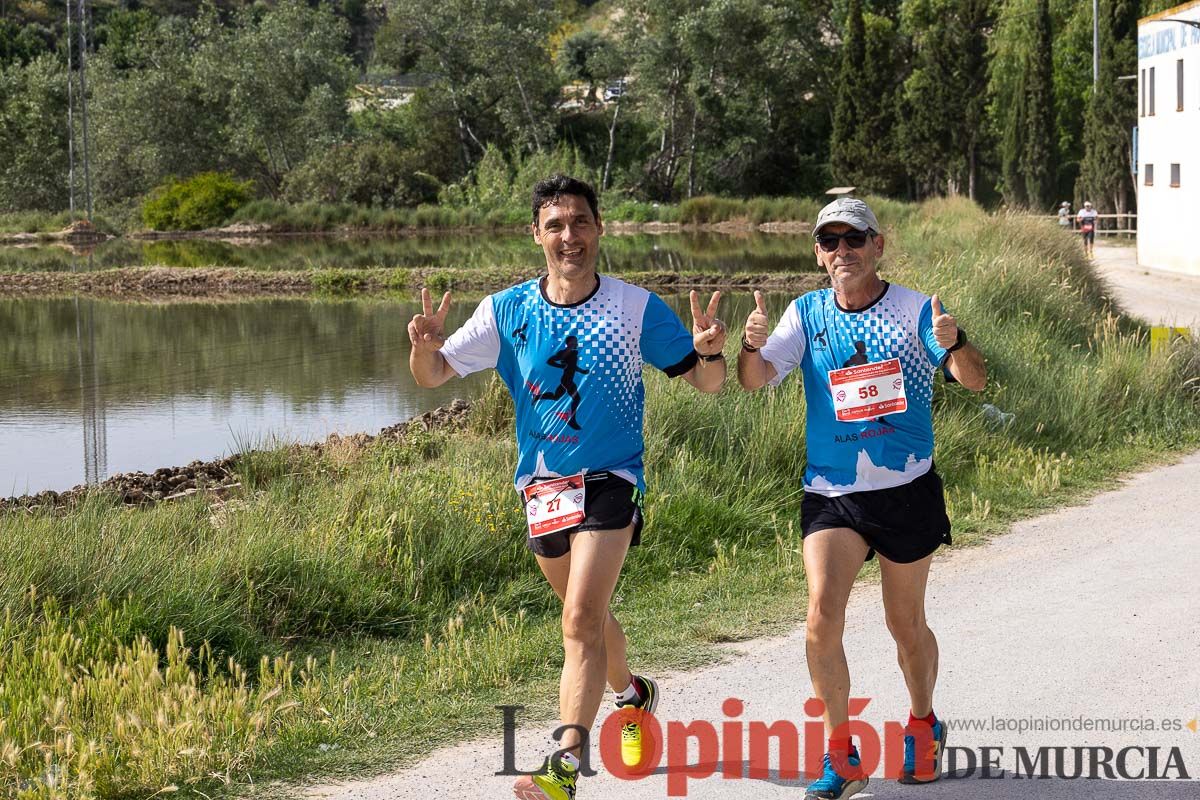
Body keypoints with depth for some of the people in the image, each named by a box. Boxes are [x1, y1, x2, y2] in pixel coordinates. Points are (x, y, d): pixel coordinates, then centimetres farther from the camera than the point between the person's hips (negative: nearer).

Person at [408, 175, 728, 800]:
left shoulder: (636, 308, -8)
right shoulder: (507, 310, -2)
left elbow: (705, 382, -2)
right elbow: (433, 375, -2)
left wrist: (709, 352, -26)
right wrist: (424, 345, -26)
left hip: (609, 481, -4)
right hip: (541, 487, 4)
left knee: (582, 618, -18)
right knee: (585, 613, 21)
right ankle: (632, 694, 49)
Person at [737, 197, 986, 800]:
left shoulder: (914, 310, -5)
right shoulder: (807, 313, 2)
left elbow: (974, 381, -14)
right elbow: (755, 380, -8)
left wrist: (954, 343, -36)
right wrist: (752, 345, -31)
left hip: (907, 489, -1)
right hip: (830, 494, 1)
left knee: (906, 624, 12)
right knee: (822, 615, -16)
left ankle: (923, 726, 39)